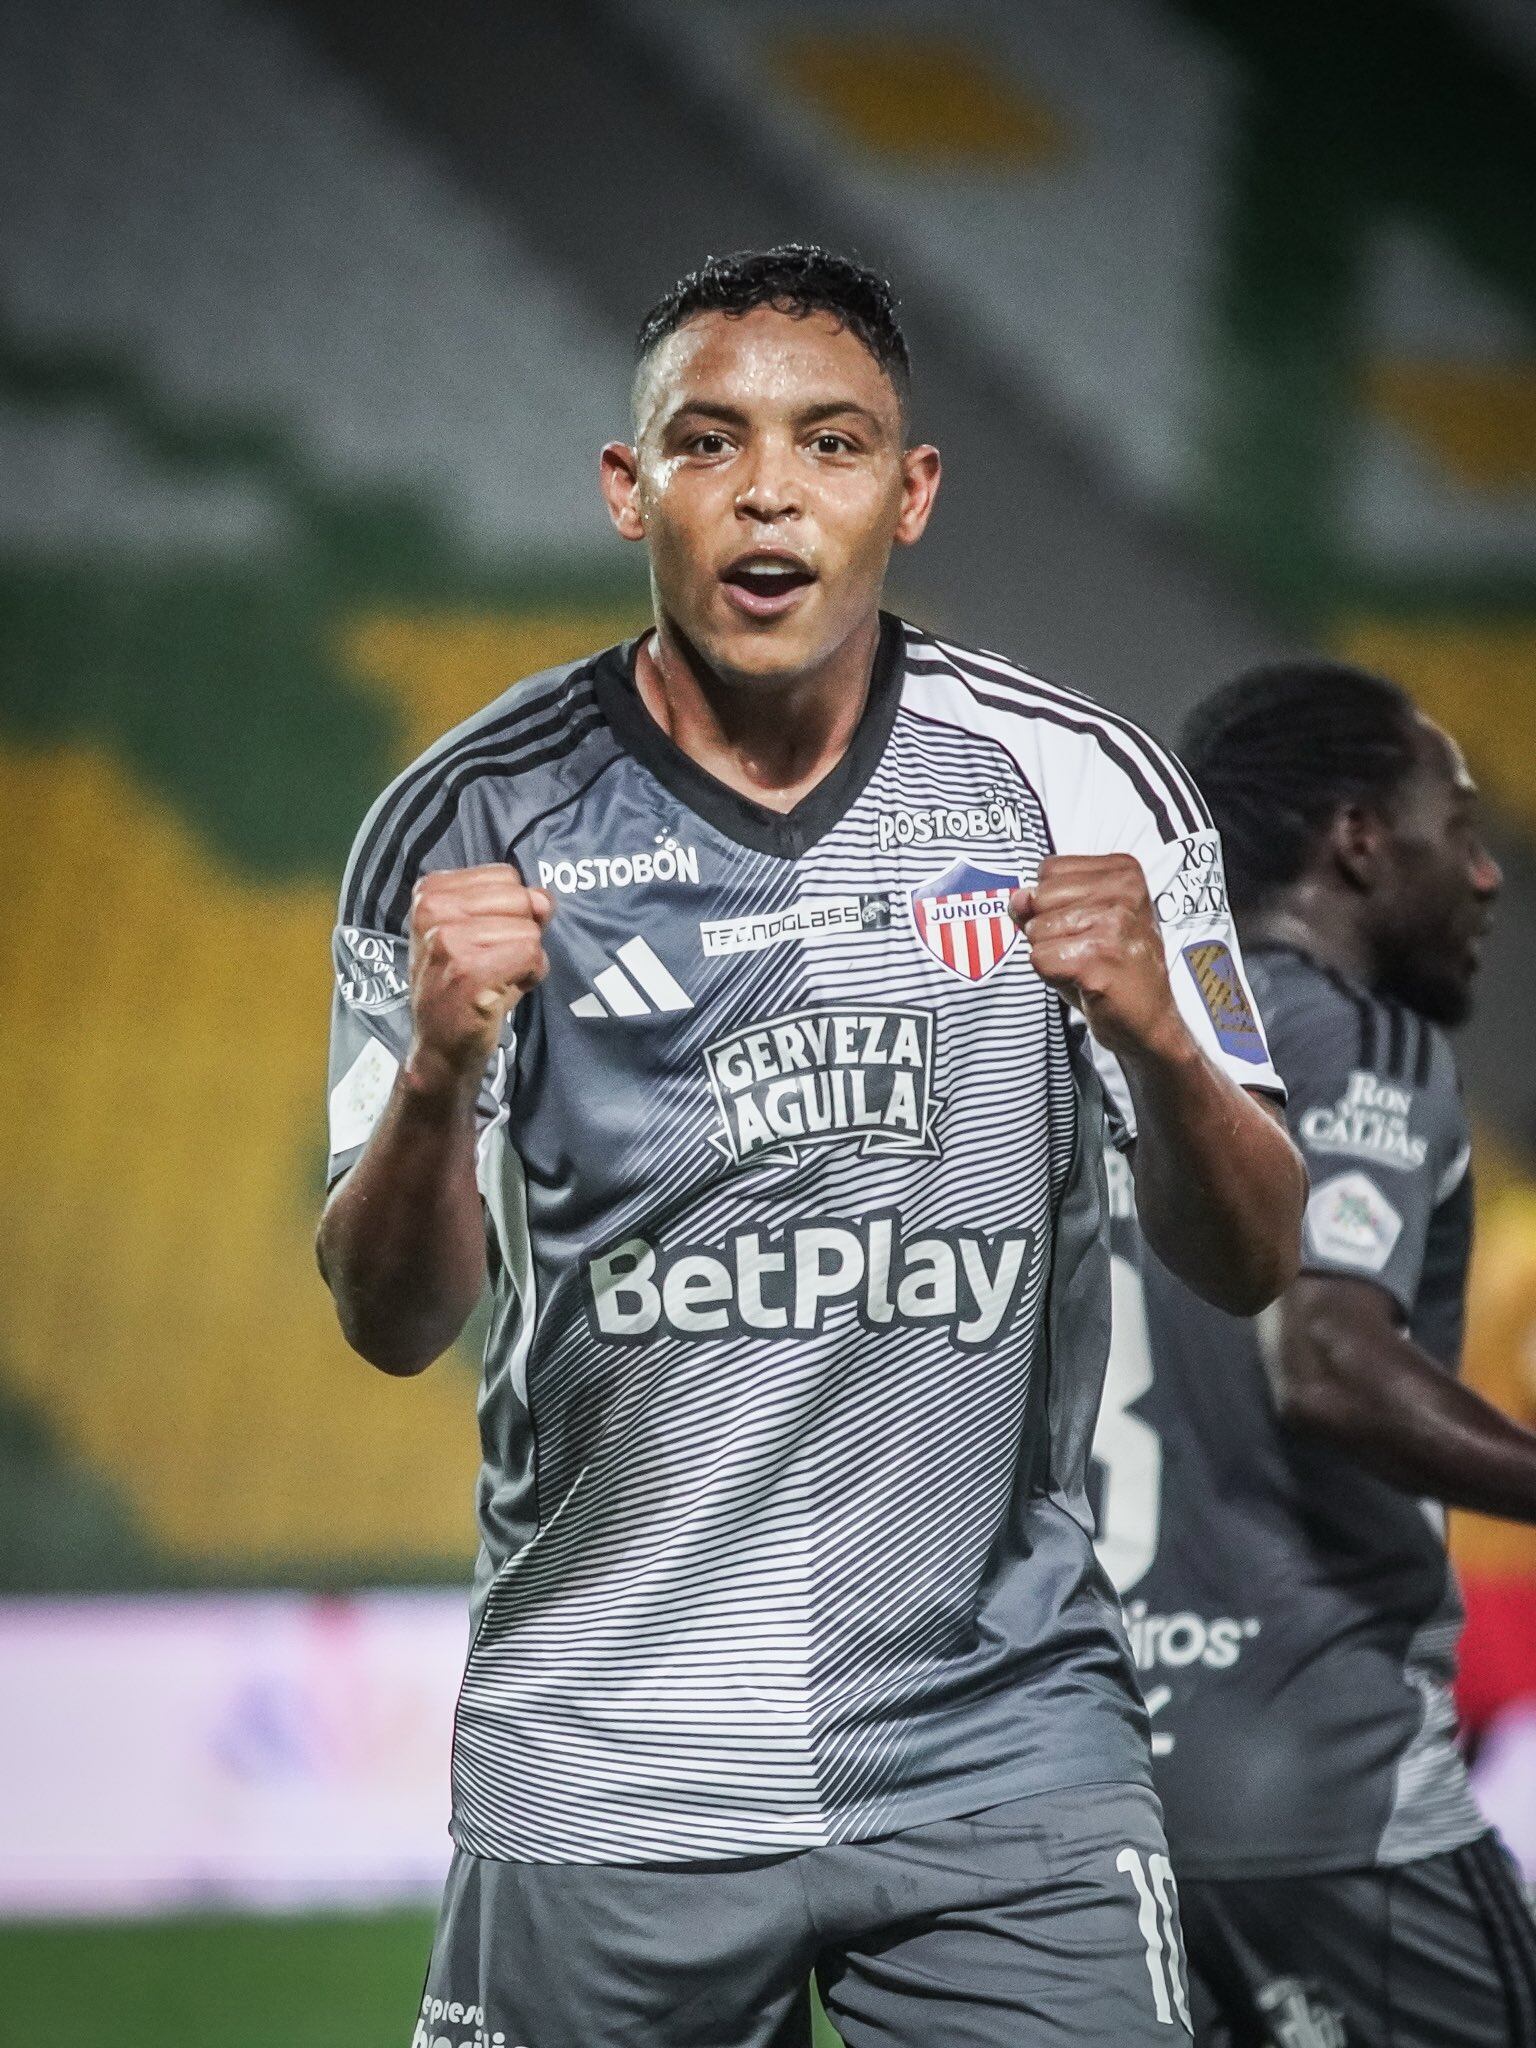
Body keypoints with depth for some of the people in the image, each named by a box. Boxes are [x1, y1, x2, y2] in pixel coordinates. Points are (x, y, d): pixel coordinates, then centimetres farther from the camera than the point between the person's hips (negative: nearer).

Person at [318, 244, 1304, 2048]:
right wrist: (437, 1072, -22)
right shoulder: (472, 822, -2)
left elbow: (1248, 1267, 1)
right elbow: (391, 1325, -3)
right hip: (608, 1783, 0)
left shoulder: (1077, 786, 1)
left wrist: (1159, 1043, -19)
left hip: (1005, 1746, 1)